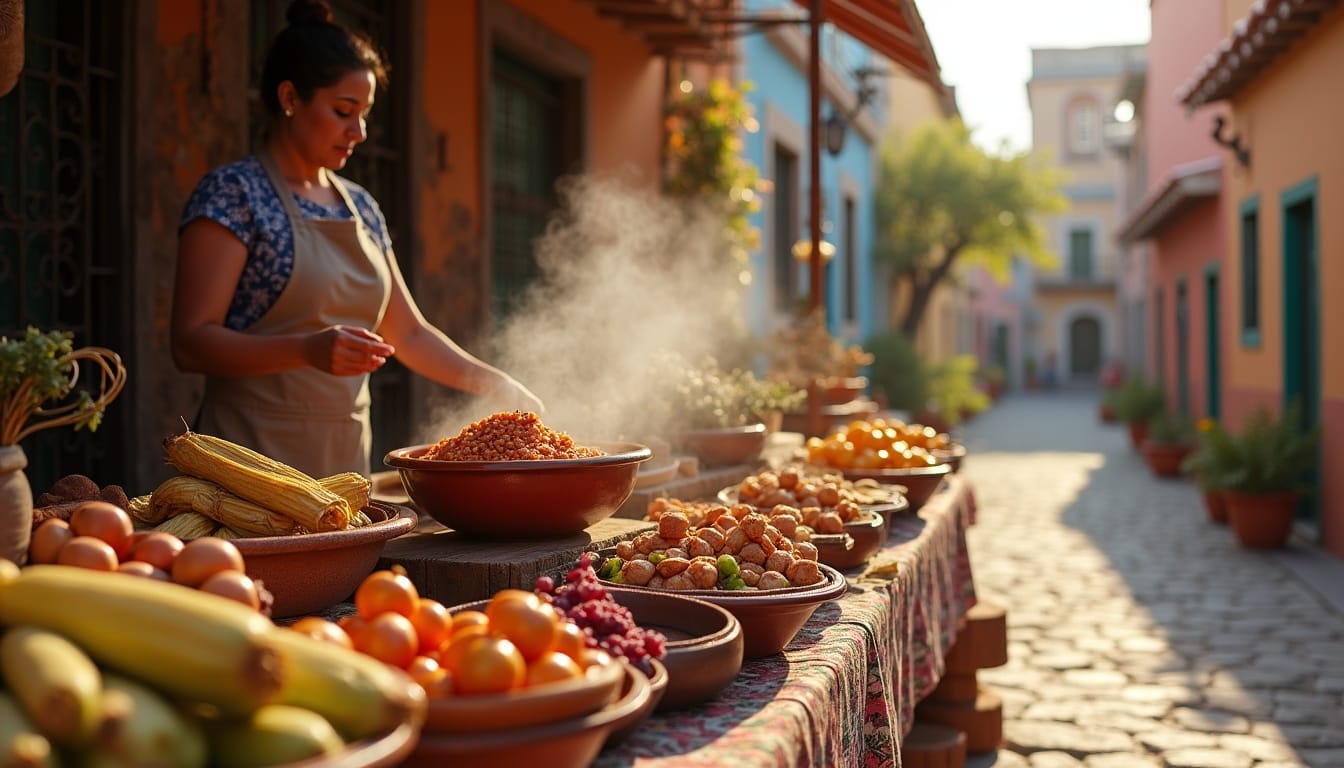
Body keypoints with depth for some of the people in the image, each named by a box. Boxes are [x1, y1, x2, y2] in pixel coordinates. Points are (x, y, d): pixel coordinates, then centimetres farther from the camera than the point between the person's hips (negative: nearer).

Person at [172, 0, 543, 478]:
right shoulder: (232, 193, -9)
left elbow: (409, 334, 17)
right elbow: (191, 343, -15)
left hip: (346, 457, 6)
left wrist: (492, 383, 2)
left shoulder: (360, 206, 11)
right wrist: (308, 349, -30)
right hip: (256, 456, -6)